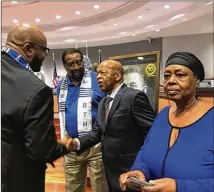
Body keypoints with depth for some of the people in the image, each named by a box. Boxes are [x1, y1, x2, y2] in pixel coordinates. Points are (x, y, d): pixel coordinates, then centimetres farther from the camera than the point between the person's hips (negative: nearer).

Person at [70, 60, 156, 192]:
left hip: (130, 170, -7)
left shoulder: (134, 96, -17)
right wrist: (78, 143, -11)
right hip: (111, 170, 8)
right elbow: (97, 131, 6)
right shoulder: (103, 102, 10)